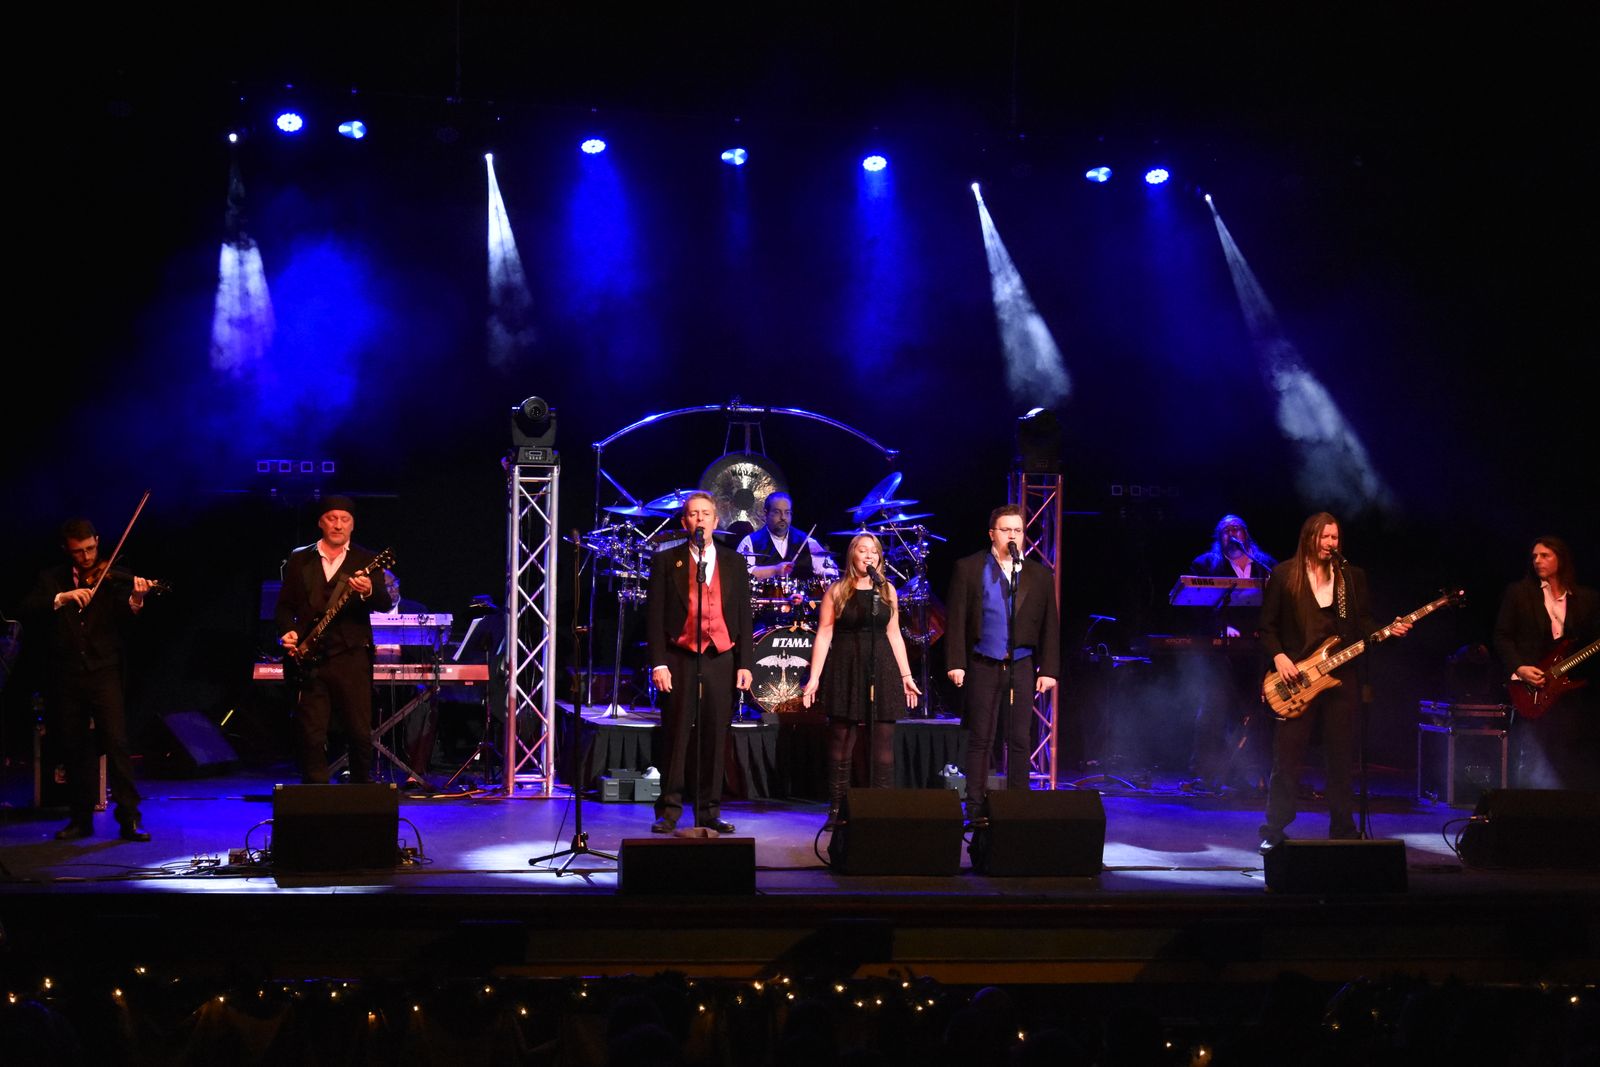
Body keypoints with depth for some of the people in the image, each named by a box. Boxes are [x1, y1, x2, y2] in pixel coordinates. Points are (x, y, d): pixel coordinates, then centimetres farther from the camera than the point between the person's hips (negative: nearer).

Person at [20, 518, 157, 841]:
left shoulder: (113, 579, 5)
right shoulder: (51, 579, 11)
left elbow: (123, 620, -8)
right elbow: (28, 611, -5)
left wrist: (135, 600, -29)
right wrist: (62, 597, -20)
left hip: (104, 672, -2)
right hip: (66, 677, 2)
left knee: (116, 742, -11)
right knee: (74, 748, 9)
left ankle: (129, 818, -8)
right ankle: (81, 818, 20)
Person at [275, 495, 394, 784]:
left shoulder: (365, 562, 7)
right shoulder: (298, 560, 13)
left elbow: (384, 604, -6)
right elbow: (285, 605, 15)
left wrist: (368, 591, -28)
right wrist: (287, 631, -4)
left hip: (351, 658, -1)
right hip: (309, 659, 1)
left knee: (360, 733, -2)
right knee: (311, 735, -1)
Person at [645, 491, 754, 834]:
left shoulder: (734, 563, 11)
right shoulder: (666, 561, 4)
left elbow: (744, 616, 11)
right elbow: (654, 615, 1)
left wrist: (744, 663, 4)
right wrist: (658, 663, -7)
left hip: (721, 660, 2)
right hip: (679, 660, -2)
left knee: (714, 738, 2)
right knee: (677, 737, -2)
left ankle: (709, 812, 9)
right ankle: (668, 812, 3)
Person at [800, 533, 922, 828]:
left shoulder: (887, 590, 10)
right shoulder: (836, 591, 2)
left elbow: (894, 634, 14)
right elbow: (824, 635, -1)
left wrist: (906, 675, 11)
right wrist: (814, 677, -7)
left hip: (882, 671, 2)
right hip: (846, 671, -2)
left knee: (883, 747, -1)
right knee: (840, 746, -1)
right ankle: (836, 812, 5)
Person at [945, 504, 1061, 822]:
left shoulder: (1040, 575, 9)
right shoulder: (969, 568, 4)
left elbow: (1050, 625, 9)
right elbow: (956, 618, 0)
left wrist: (1049, 670, 3)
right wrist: (956, 663, -7)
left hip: (1022, 666, 2)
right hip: (983, 665, -2)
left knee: (1020, 740, 2)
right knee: (980, 739, 1)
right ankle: (976, 808, 6)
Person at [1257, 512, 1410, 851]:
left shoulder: (1352, 576, 10)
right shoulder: (1284, 574, 2)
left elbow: (1363, 623, 10)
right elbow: (1267, 625, 2)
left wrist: (1389, 630, -8)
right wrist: (1278, 656, -12)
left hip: (1340, 675, 3)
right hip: (1295, 677, -3)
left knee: (1341, 757, 5)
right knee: (1286, 756, -4)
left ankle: (1343, 831, 14)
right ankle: (1273, 832, 4)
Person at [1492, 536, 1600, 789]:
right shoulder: (1518, 593, 5)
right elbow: (1502, 637, 1)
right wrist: (1519, 668, -13)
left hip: (1573, 689, 2)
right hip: (1533, 693, -2)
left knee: (1574, 766, 2)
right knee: (1536, 766, -4)